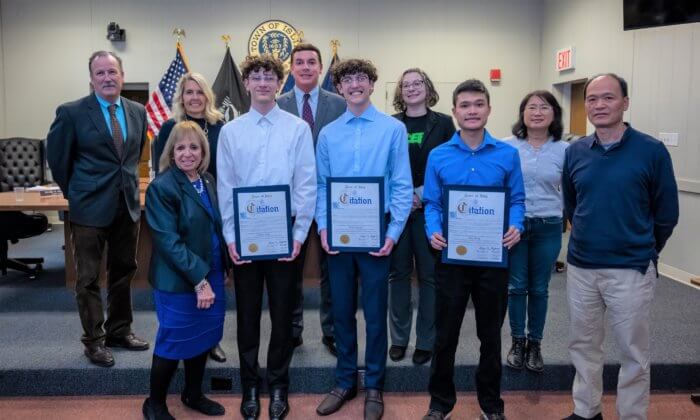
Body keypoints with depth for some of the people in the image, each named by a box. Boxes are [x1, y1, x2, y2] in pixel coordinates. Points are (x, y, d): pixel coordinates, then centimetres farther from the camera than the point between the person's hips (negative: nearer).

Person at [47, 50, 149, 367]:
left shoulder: (138, 112, 5)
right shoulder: (71, 113, -8)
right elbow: (57, 158, 1)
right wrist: (75, 192, 7)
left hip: (128, 205, 5)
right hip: (90, 208, -4)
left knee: (124, 272, 14)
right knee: (88, 278, 4)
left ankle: (119, 330, 30)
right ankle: (94, 340, 18)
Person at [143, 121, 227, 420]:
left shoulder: (208, 181, 6)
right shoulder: (161, 187, -15)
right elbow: (169, 241, -21)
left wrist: (222, 268, 6)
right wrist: (199, 280, -23)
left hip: (211, 273, 7)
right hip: (178, 281, -6)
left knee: (203, 337, 17)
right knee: (174, 342, 7)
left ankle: (193, 394, 38)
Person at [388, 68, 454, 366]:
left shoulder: (443, 123, 4)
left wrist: (422, 195, -9)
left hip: (430, 209, -1)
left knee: (430, 275, 4)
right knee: (398, 272, 7)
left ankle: (426, 341, 16)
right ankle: (398, 337, 20)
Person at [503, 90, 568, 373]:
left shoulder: (564, 150, 0)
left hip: (548, 228, 1)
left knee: (539, 289, 11)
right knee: (516, 286, 7)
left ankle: (535, 344, 26)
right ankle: (517, 342, 24)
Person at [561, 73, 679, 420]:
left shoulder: (652, 151, -9)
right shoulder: (575, 152, 1)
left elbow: (666, 212, -1)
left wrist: (643, 251, 8)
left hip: (631, 270, -4)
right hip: (580, 267, 4)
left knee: (633, 353, 9)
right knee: (582, 345, 16)